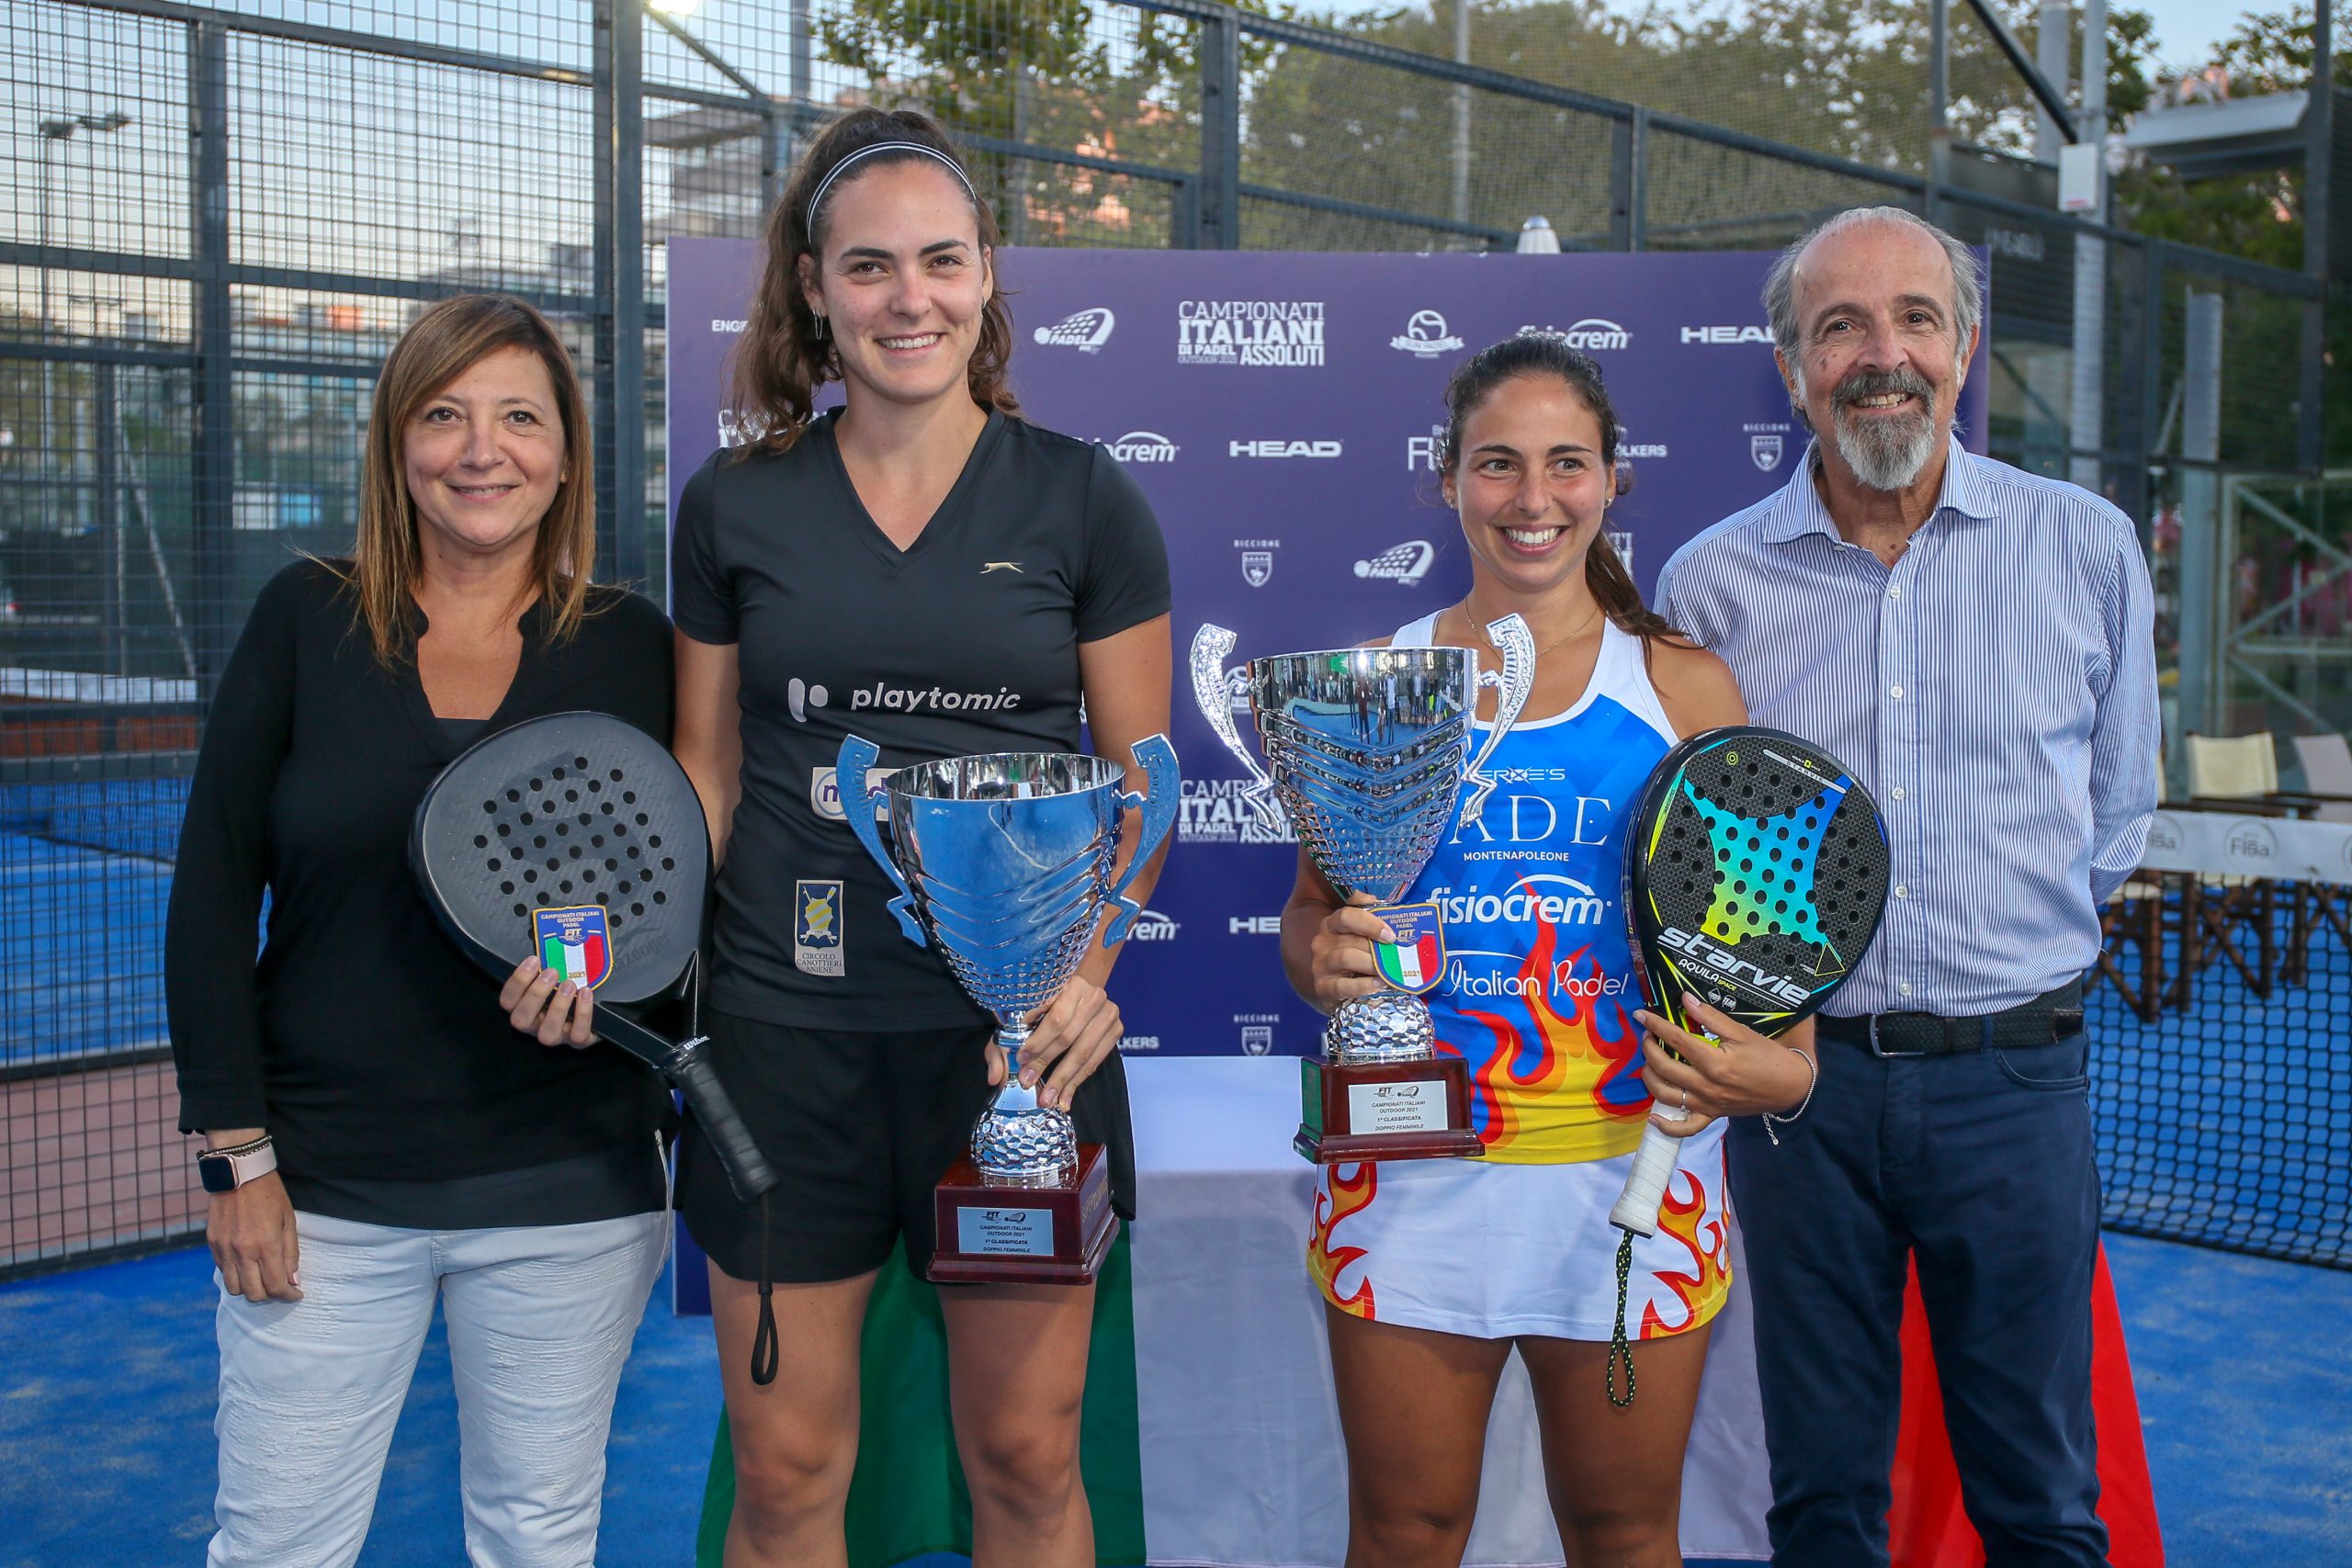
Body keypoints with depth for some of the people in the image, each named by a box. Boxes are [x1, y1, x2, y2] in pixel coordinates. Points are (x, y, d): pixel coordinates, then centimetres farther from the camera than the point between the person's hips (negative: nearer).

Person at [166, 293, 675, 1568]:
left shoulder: (632, 647, 0)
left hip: (568, 1194, 0)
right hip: (323, 1181, 0)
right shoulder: (306, 621, 0)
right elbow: (212, 890, 0)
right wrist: (236, 1150, -4)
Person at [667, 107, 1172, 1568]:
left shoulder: (1083, 500, -1)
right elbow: (707, 770, 9)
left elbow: (1138, 784, 1)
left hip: (1020, 1035, -1)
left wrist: (1085, 973, -15)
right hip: (786, 1035, 1)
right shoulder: (735, 504, 4)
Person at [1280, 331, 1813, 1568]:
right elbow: (1308, 912, 10)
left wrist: (1774, 1057, -16)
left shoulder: (1683, 684, 2)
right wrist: (1323, 957, -12)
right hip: (1410, 1173, 1)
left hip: (1632, 1172, 0)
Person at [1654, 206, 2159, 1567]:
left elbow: (2115, 815, 13)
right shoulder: (1711, 584, 0)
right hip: (1799, 1077, 0)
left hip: (2014, 1077, 0)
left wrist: (2010, 943, 11)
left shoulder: (2088, 548, 2)